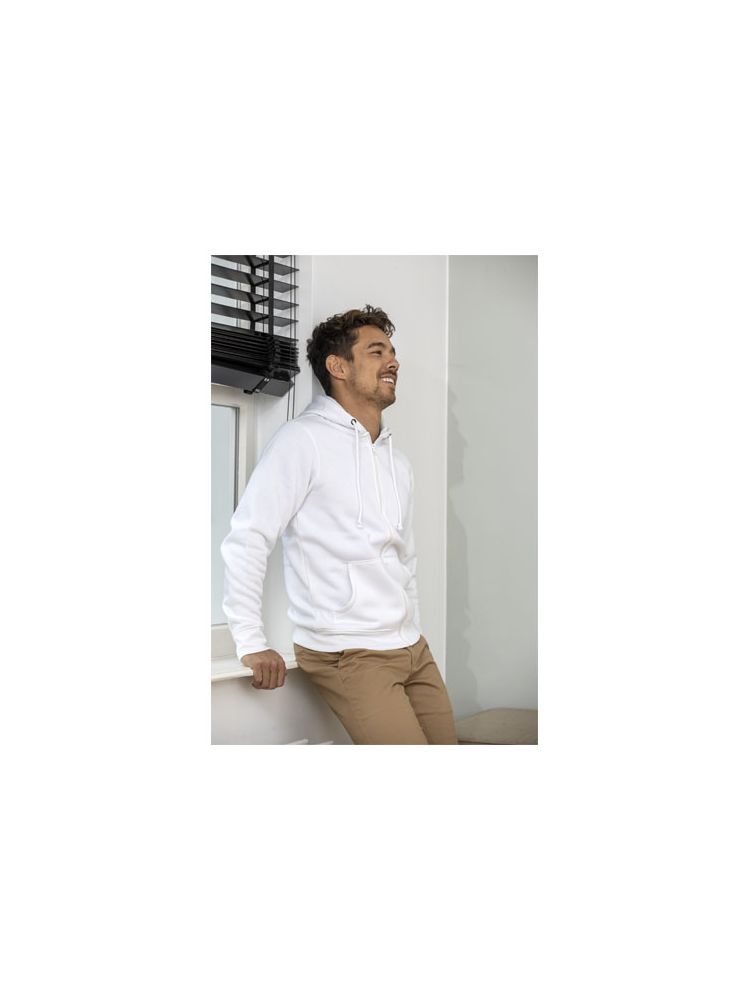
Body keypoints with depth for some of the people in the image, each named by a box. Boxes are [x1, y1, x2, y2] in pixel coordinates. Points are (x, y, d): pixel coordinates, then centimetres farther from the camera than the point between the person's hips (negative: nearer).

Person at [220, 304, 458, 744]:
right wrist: (252, 643, -14)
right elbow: (247, 539, -12)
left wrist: (412, 634, 16)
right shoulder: (304, 439, -7)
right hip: (349, 654, -7)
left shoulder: (398, 461, 16)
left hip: (414, 649, 8)